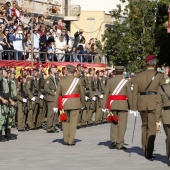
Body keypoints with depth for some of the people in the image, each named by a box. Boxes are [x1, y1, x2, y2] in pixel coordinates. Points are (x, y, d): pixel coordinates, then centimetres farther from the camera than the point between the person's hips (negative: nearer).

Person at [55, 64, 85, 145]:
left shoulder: (62, 81, 2)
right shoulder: (77, 80, -1)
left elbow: (58, 94, 2)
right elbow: (82, 93, 5)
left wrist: (56, 105, 7)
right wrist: (82, 103, 17)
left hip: (64, 104, 2)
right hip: (75, 104, -2)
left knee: (65, 121, 15)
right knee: (73, 121, 1)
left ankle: (66, 139, 16)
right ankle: (71, 141, -2)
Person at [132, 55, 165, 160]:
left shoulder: (139, 76, 7)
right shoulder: (159, 76, -2)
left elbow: (135, 92, 6)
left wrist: (135, 107, 8)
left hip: (142, 103, 4)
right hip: (154, 103, -3)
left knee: (144, 126, 18)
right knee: (152, 127, -3)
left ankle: (145, 150, 23)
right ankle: (149, 152, -11)